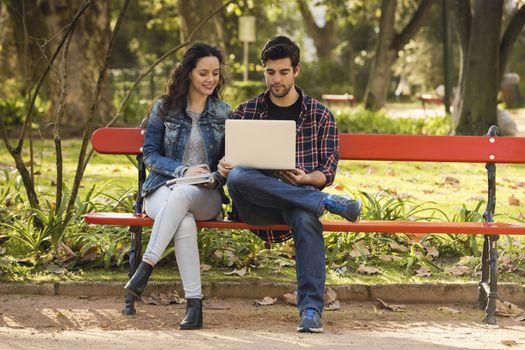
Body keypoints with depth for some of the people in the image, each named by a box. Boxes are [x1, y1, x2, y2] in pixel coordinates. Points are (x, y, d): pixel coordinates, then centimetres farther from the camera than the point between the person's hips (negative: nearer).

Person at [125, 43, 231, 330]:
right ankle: (193, 304, -41)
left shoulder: (224, 113, 13)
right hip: (162, 189, -1)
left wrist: (216, 178, -11)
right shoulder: (164, 108, 9)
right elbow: (150, 155, 5)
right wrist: (183, 170, -12)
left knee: (182, 193, -40)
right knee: (185, 222, -38)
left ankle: (145, 267, -43)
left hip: (206, 196, 1)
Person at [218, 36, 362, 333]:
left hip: (302, 195, -1)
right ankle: (328, 203, -31)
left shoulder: (320, 115, 11)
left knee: (306, 218, -40)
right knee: (238, 177, -36)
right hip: (255, 206, 1)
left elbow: (328, 172, 6)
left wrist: (305, 179, -17)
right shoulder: (246, 112, 15)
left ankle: (311, 308, -42)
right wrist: (224, 168, -9)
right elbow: (230, 161, 17)